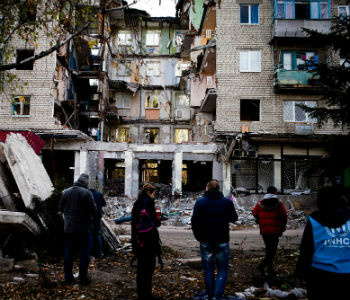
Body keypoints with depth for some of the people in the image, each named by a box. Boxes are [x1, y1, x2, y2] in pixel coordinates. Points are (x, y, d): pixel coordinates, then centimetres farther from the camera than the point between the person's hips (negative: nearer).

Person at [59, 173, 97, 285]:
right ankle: (83, 278, 9)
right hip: (83, 229, -5)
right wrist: (91, 215, 7)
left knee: (68, 252, 15)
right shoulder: (87, 193, -14)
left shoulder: (65, 192, 2)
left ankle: (68, 277, 22)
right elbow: (93, 210, -15)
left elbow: (61, 208, 10)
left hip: (68, 228, 5)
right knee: (84, 253, 5)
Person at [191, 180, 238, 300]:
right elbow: (234, 218, 10)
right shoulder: (227, 202, -2)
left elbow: (194, 221, -6)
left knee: (208, 269, 13)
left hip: (205, 241, 1)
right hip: (222, 241, 0)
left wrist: (198, 236, 6)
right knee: (222, 269, 8)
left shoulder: (200, 201, -5)